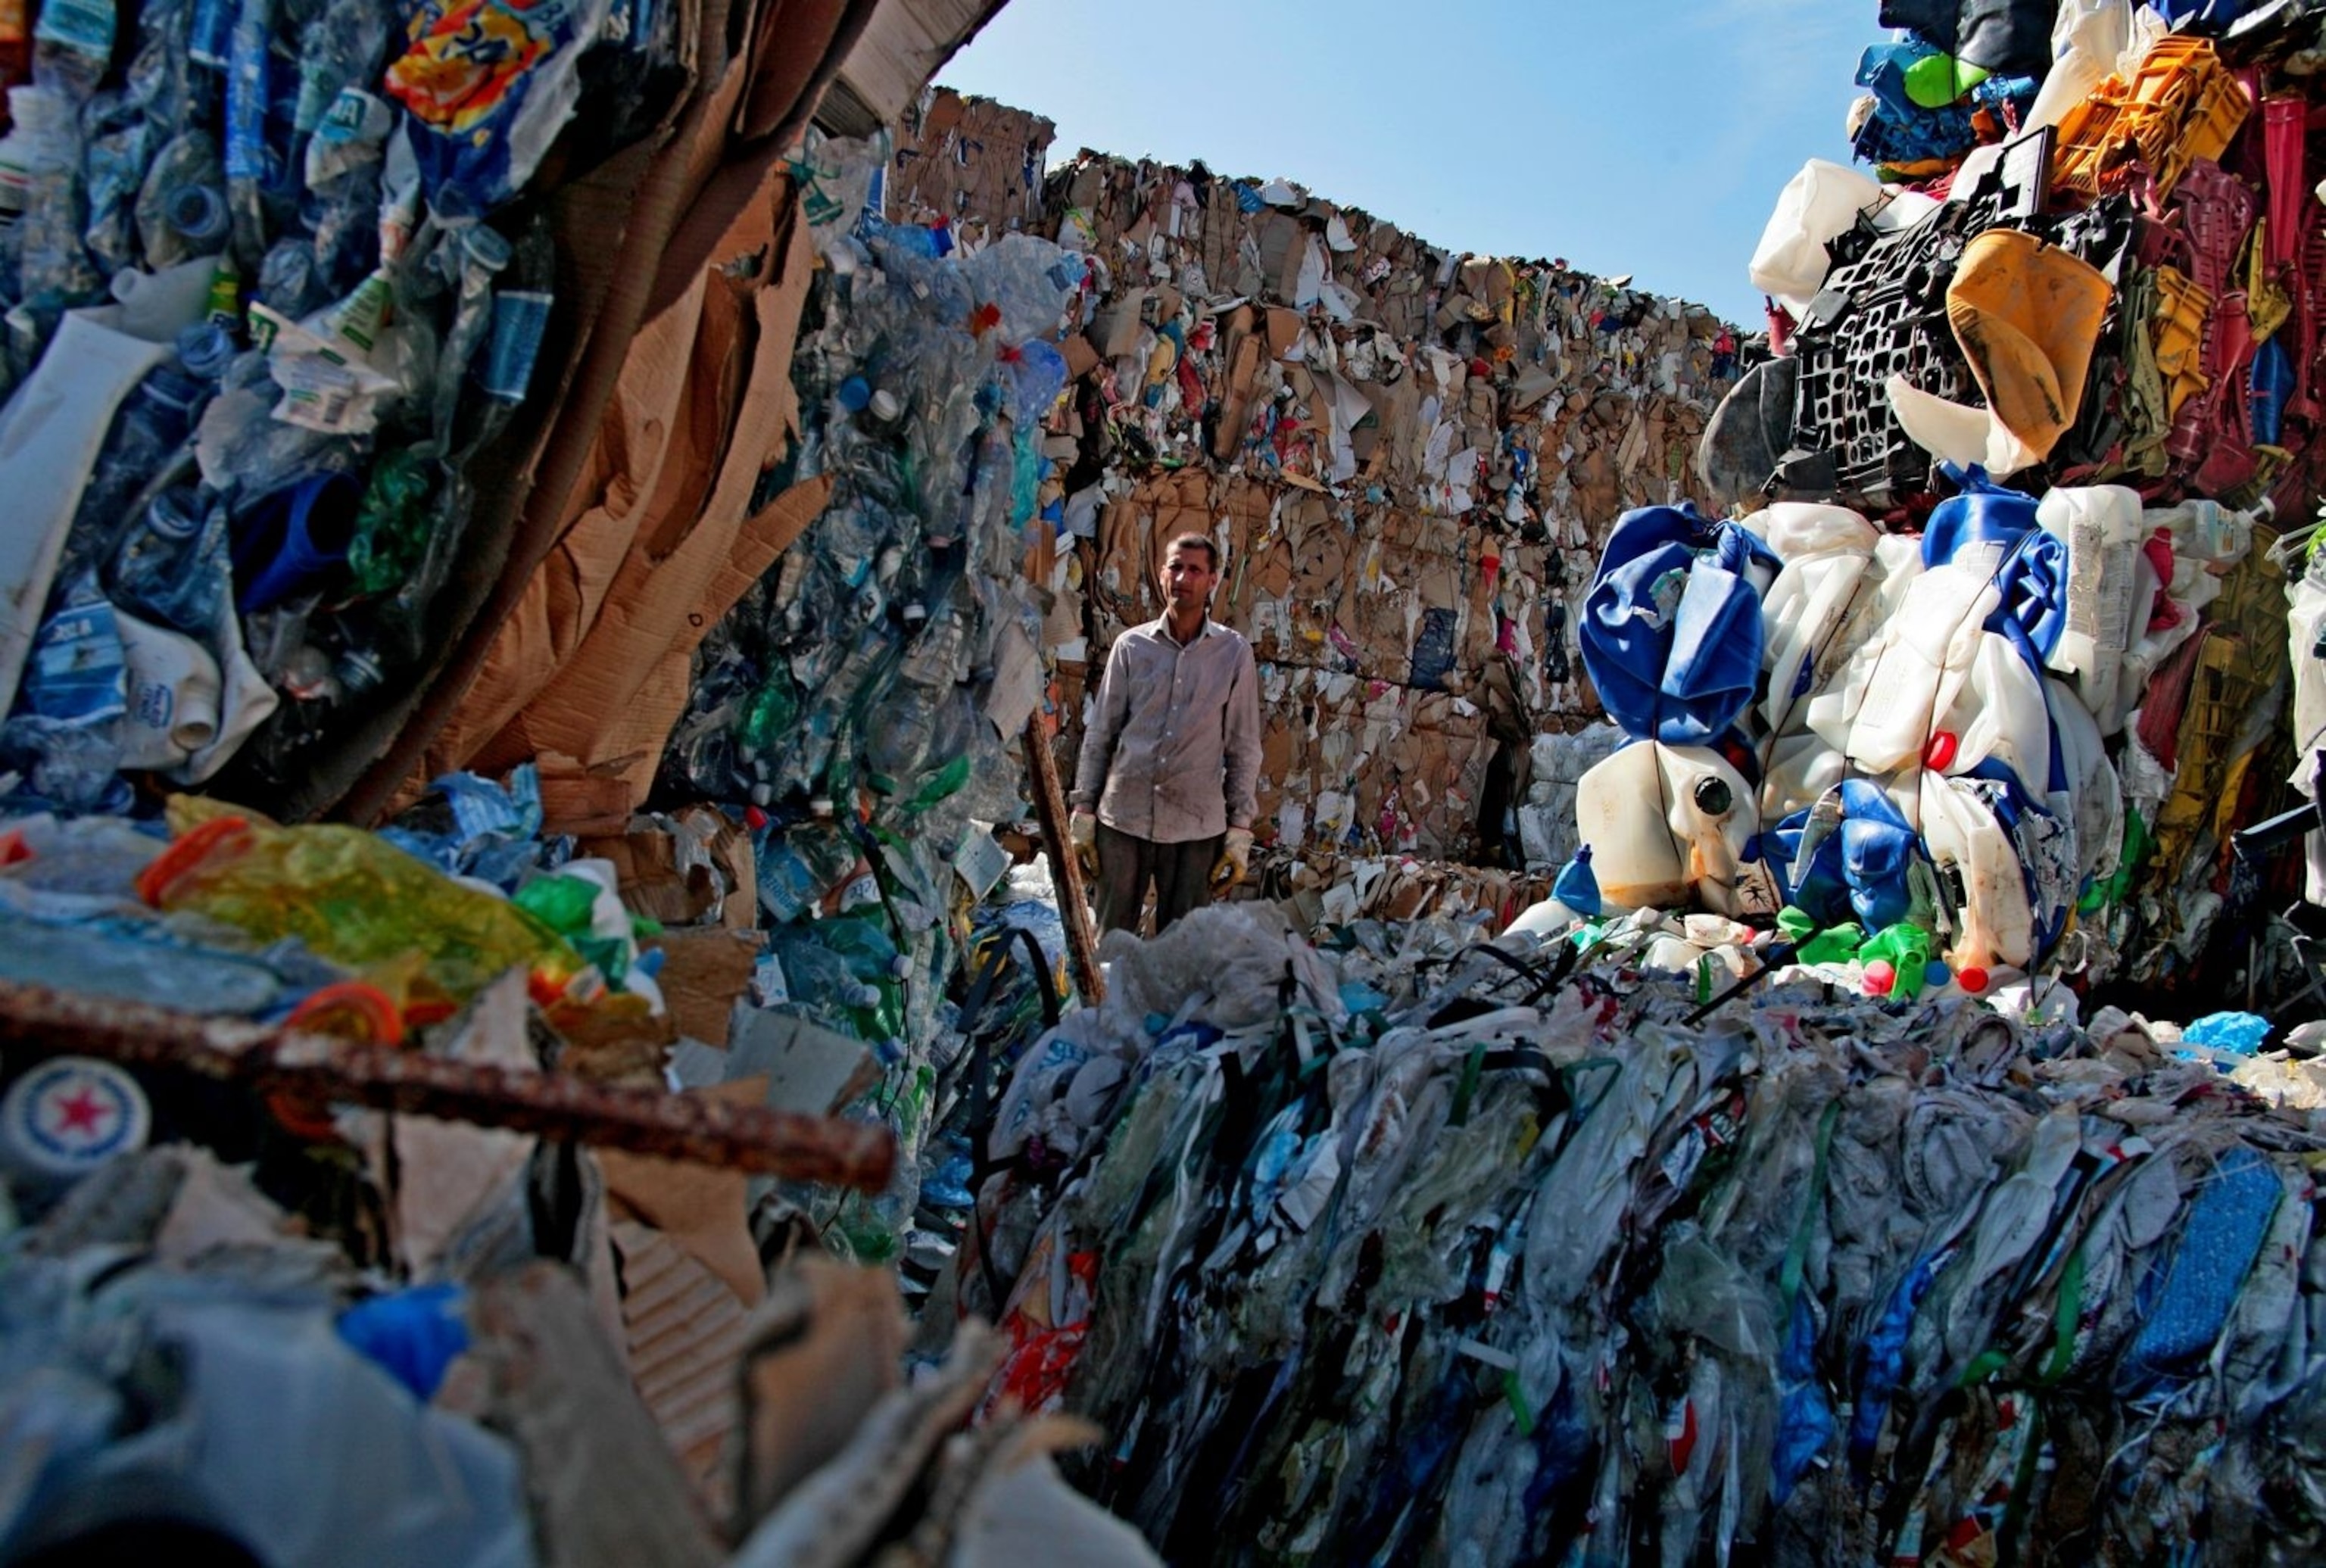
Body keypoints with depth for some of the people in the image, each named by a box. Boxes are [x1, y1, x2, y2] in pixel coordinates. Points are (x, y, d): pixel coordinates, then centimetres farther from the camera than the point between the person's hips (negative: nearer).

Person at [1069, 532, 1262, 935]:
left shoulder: (1234, 653, 3)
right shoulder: (1132, 646, 4)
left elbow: (1244, 748, 5)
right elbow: (1100, 735, 7)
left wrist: (1240, 832, 1)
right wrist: (1083, 813, 3)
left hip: (1196, 826, -1)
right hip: (1123, 818, 1)